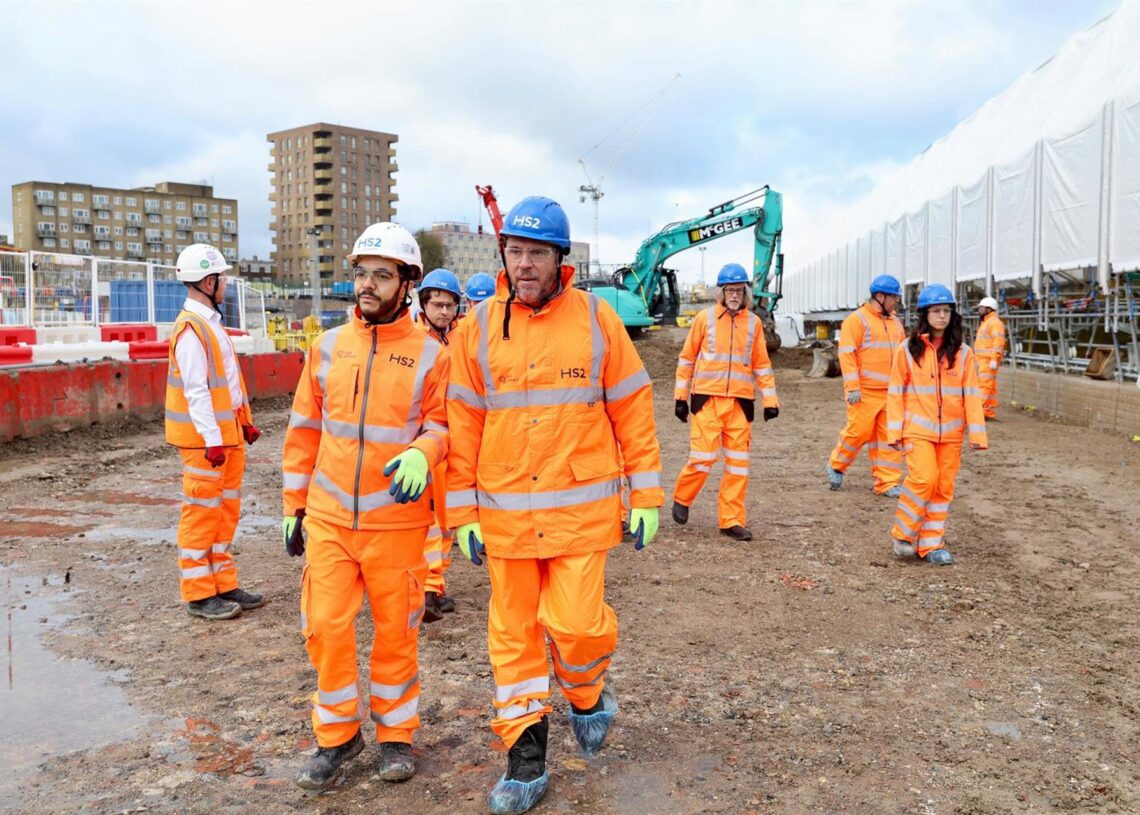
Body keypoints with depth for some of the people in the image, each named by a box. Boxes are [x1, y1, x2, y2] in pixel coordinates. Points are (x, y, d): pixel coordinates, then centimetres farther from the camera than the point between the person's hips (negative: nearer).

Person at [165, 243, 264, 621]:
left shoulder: (211, 322, 15)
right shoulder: (191, 328, -16)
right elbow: (196, 391, -21)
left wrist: (245, 420, 19)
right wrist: (212, 440, -23)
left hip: (228, 433, 10)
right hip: (205, 438, -10)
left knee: (226, 510, 15)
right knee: (202, 514, -1)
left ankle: (224, 584, 24)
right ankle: (199, 594, 9)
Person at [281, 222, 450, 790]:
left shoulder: (428, 354, -3)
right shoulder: (327, 347, 5)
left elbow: (442, 422, -1)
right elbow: (304, 430, 10)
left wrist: (421, 454, -24)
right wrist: (294, 505, 10)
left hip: (397, 520, -2)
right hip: (329, 518, 3)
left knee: (395, 630, 9)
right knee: (325, 627, 3)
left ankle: (395, 733, 29)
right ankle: (337, 735, 25)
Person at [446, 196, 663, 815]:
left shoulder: (596, 318, -2)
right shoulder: (479, 326, 1)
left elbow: (632, 409, 2)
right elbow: (463, 423, 4)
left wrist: (646, 495, 2)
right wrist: (463, 513, 3)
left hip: (581, 506, -2)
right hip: (504, 511, 2)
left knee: (574, 623, -7)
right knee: (512, 634, 9)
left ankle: (588, 692, 29)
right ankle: (526, 757, 26)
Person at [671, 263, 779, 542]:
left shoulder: (753, 322, 9)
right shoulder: (705, 318, 2)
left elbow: (762, 364, 13)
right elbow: (687, 358, 5)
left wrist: (770, 400, 6)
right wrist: (681, 397, 3)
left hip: (740, 401, 3)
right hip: (707, 399, -3)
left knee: (738, 463, 4)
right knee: (703, 456, -8)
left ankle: (732, 520, 13)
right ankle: (682, 498, 19)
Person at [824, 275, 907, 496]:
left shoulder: (895, 322, 16)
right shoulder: (857, 320, -7)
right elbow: (847, 354, -13)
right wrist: (852, 387, -18)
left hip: (891, 393, 7)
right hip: (865, 392, -7)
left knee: (888, 437, 6)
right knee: (858, 432, -5)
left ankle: (888, 483, 12)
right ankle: (836, 466, 20)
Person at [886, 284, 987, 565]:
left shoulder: (962, 352, 4)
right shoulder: (908, 349, -1)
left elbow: (971, 395, 3)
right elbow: (896, 392, 1)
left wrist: (977, 433, -3)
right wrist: (894, 431, -2)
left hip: (951, 432, 3)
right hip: (918, 428, -3)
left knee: (944, 487, 6)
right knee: (924, 479, -17)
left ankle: (931, 543, 18)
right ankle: (903, 535, 3)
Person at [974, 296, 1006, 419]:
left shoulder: (995, 322, -10)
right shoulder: (985, 322, 22)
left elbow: (998, 342, -19)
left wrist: (994, 359, -25)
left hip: (989, 360, -10)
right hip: (983, 360, 10)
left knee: (985, 384, -13)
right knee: (989, 386, 9)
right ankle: (990, 413, 11)